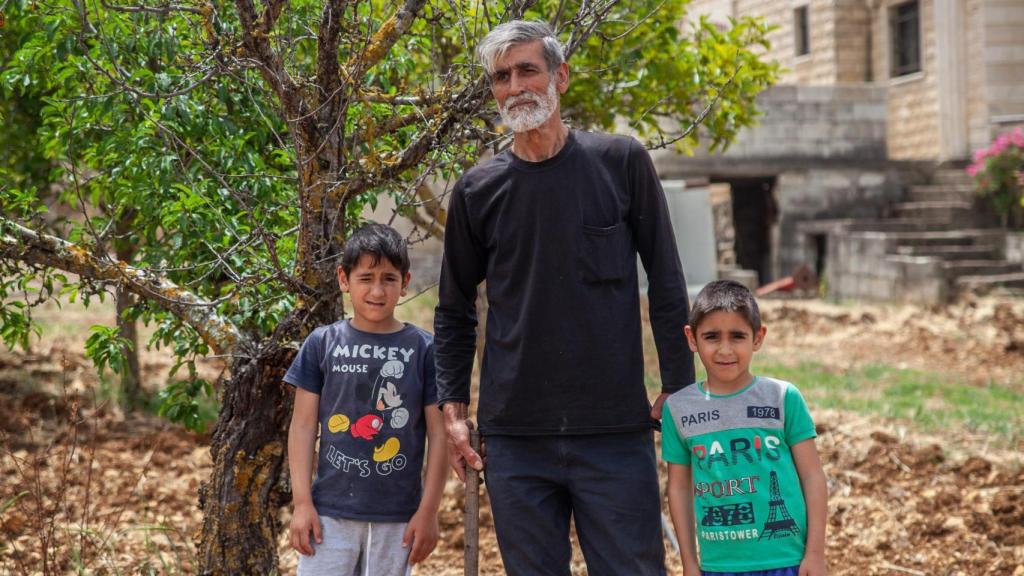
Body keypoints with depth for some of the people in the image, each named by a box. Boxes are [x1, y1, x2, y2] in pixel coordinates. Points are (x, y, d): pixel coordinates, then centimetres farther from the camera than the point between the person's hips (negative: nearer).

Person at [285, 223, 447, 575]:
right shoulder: (322, 344, 2)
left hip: (397, 517, 0)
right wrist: (301, 503, -3)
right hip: (331, 512, 0)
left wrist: (428, 512, -2)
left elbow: (439, 434, 1)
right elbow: (303, 426, 3)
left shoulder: (423, 349, 0)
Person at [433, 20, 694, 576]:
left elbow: (666, 284, 3)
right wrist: (453, 408, 6)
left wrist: (679, 390, -1)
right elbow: (454, 312, 14)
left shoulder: (621, 163, 0)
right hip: (514, 438, 2)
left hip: (617, 431, -2)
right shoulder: (477, 190, 5)